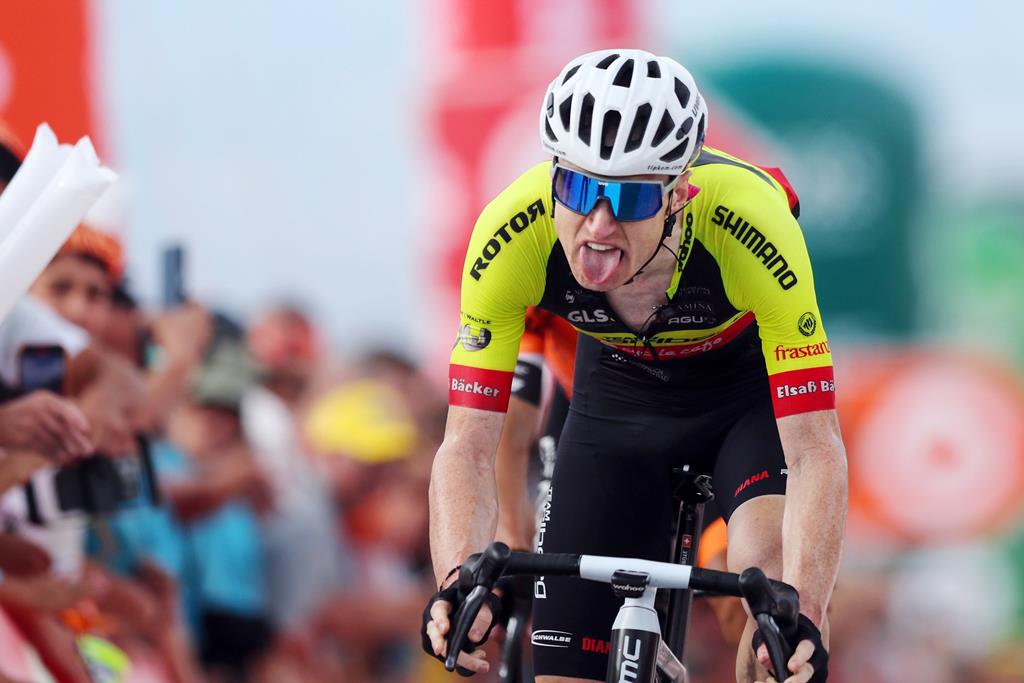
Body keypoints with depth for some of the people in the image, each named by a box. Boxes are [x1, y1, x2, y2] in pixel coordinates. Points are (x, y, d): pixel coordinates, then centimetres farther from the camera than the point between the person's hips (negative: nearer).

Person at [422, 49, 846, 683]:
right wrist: (459, 584, -48)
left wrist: (802, 617, -53)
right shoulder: (512, 233, -33)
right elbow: (468, 447, -29)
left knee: (770, 563, -33)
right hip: (619, 389, 2)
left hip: (749, 376, -2)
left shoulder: (751, 221, -39)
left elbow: (816, 448, -39)